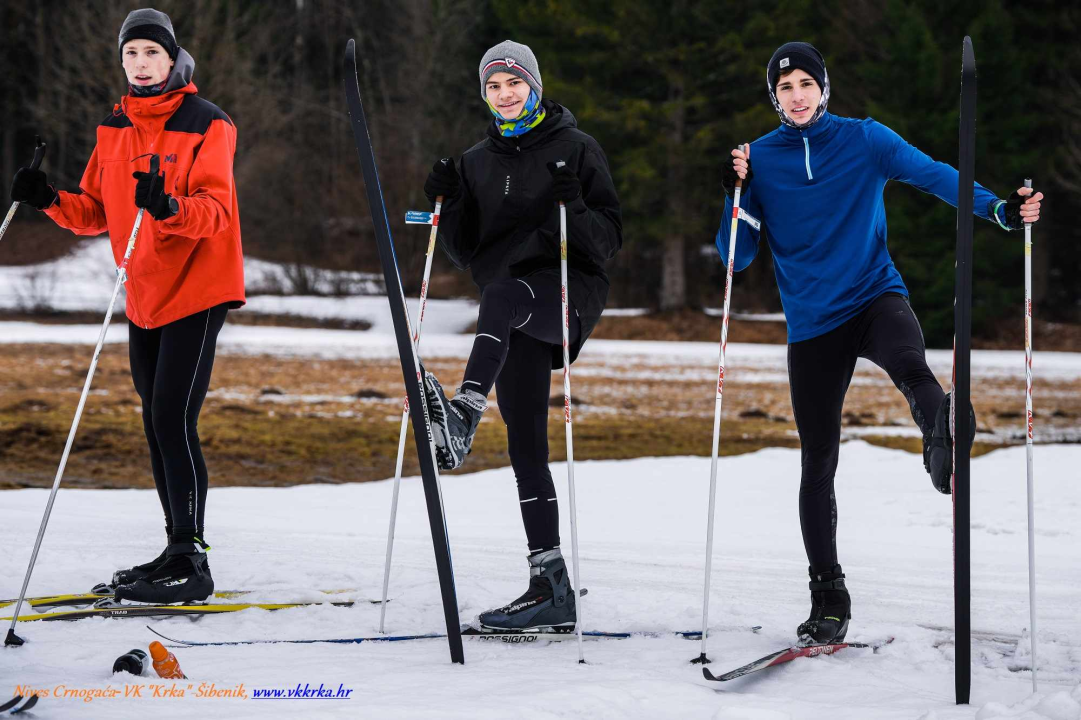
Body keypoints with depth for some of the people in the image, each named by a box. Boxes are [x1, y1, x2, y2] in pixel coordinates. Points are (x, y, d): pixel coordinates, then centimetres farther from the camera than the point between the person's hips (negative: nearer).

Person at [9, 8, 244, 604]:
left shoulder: (206, 125, -10)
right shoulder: (114, 129, 10)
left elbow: (218, 210, -20)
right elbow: (95, 214, 12)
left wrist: (171, 208, -40)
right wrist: (51, 201, -8)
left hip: (196, 291, -7)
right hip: (145, 297, 7)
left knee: (173, 421, -14)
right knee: (158, 425, 10)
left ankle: (191, 563, -12)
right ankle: (178, 551, 19)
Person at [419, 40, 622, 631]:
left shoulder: (576, 148, 5)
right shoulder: (477, 162, 19)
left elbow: (609, 239, 0)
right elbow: (466, 254, 18)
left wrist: (574, 210, -19)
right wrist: (449, 206, 1)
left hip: (571, 289, -5)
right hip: (512, 318, 5)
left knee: (502, 292, -40)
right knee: (526, 446, -1)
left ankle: (464, 415, -61)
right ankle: (550, 587, 0)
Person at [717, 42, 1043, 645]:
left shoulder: (865, 140, -1)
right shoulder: (760, 159, 3)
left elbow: (934, 175, -12)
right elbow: (738, 258, 3)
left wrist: (999, 209, -28)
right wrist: (736, 196, -14)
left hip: (876, 296, -1)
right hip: (813, 324, 1)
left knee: (909, 363, -38)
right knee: (818, 465, 4)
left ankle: (940, 423, -65)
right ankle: (828, 596, 15)